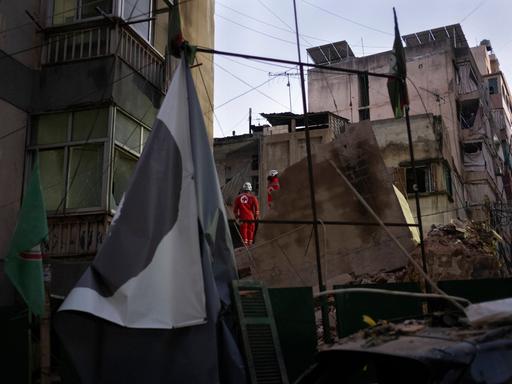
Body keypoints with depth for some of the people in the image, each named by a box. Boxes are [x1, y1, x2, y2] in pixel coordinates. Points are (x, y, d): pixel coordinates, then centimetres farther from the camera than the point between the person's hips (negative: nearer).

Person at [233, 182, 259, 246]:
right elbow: (256, 207, -6)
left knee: (243, 230, 5)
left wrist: (236, 216, 19)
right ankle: (250, 243, 14)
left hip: (242, 217, 1)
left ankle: (245, 242, 0)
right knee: (250, 230, 9)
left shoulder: (238, 198, 6)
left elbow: (235, 209, 9)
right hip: (251, 217, -1)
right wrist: (257, 216, 4)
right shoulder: (253, 197, -1)